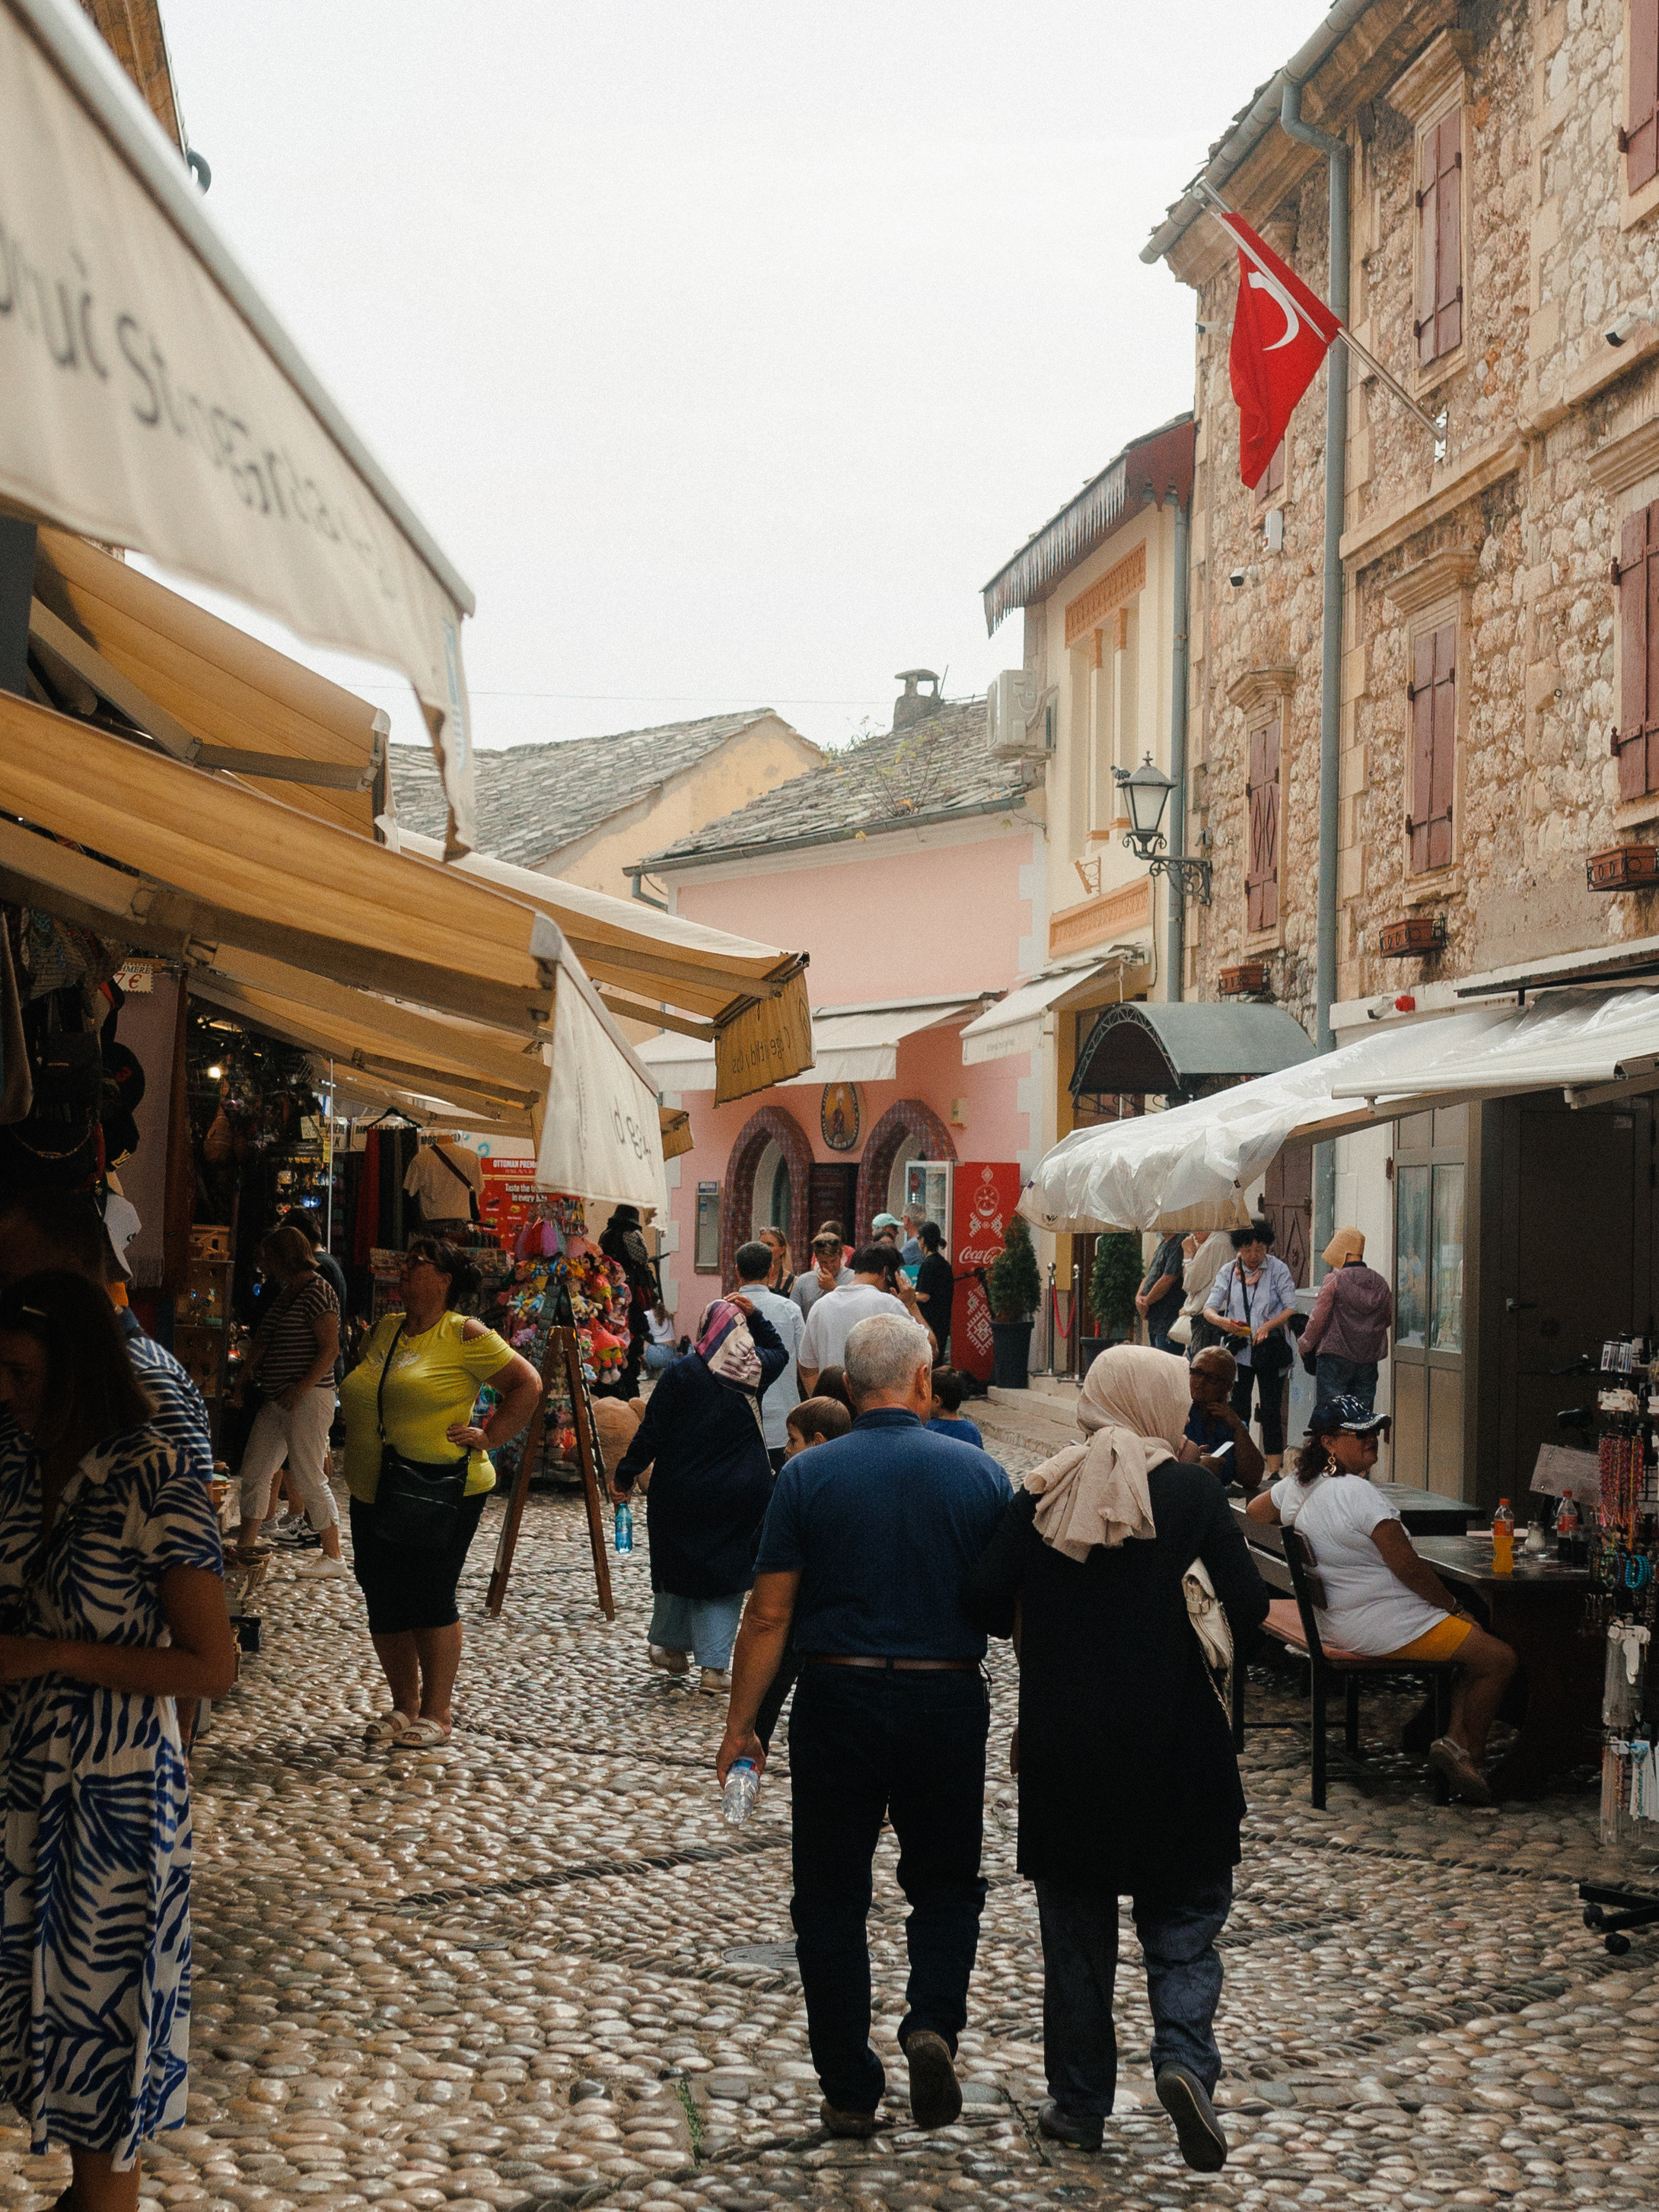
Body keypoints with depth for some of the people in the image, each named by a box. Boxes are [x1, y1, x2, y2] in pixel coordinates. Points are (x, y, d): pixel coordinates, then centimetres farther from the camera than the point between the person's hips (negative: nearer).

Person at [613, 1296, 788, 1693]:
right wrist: (755, 1314, 14)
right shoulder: (756, 1369, -2)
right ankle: (714, 1666, 3)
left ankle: (672, 1648, 33)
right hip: (742, 1494, 1)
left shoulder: (683, 1372, -11)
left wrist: (624, 1476, 0)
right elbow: (779, 1351, 24)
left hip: (681, 1492, -1)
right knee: (727, 1571, 9)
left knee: (677, 1566, 17)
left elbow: (652, 1432, -9)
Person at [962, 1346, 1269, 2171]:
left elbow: (984, 1602, -5)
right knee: (1184, 1916, 10)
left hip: (1064, 1751, 2)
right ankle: (1183, 2055, -12)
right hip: (1175, 1744, -2)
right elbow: (1248, 1607, -10)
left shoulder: (1042, 1493, -1)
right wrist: (1201, 1651, 10)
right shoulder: (1191, 1493, -6)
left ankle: (1079, 2103, 19)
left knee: (1075, 1928, 13)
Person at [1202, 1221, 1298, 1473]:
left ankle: (1275, 1472, 2)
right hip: (1238, 1351, 2)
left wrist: (1268, 1326, -21)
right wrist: (1221, 1321, -23)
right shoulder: (1228, 1272, 4)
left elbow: (1292, 1308, -6)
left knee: (1270, 1413, -2)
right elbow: (1209, 1308, 0)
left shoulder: (1278, 1269, -2)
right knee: (1237, 1412, 2)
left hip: (1270, 1351, -2)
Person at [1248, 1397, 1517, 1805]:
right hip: (1383, 1626, -10)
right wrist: (1454, 1607, -6)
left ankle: (1455, 1740, 3)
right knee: (1499, 1659, -6)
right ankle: (1471, 1756, 3)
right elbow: (1410, 1567, -20)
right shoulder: (1358, 1492, -24)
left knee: (1473, 1646, 18)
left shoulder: (1297, 1485, 4)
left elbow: (1254, 1510, 25)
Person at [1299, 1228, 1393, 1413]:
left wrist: (1306, 1345, 4)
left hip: (1335, 1356, -5)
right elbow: (1389, 1319, 14)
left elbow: (1318, 1318, -10)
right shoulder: (1380, 1282, 6)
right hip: (1369, 1360, 5)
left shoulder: (1335, 1280, -10)